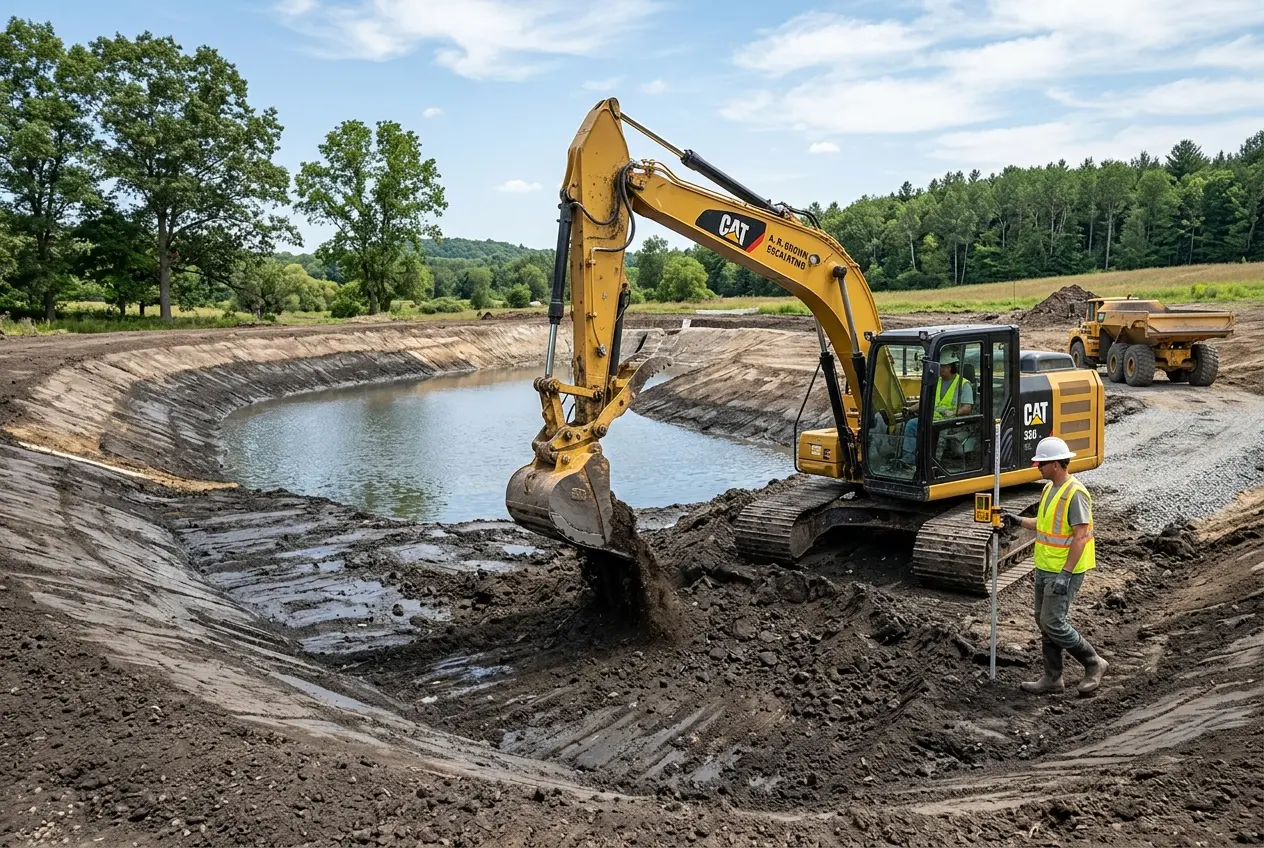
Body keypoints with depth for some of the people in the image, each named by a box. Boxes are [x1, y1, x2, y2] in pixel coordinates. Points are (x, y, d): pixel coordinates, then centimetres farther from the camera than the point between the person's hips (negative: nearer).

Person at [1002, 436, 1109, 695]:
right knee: (1044, 621, 12)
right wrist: (1020, 522, 10)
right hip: (1045, 568, 10)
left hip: (1064, 571, -10)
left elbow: (1080, 536, -22)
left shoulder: (1075, 493, -19)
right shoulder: (1050, 488, 10)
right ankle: (1052, 678, 21)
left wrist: (1065, 573, -25)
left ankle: (1094, 664, 11)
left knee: (1053, 623, -8)